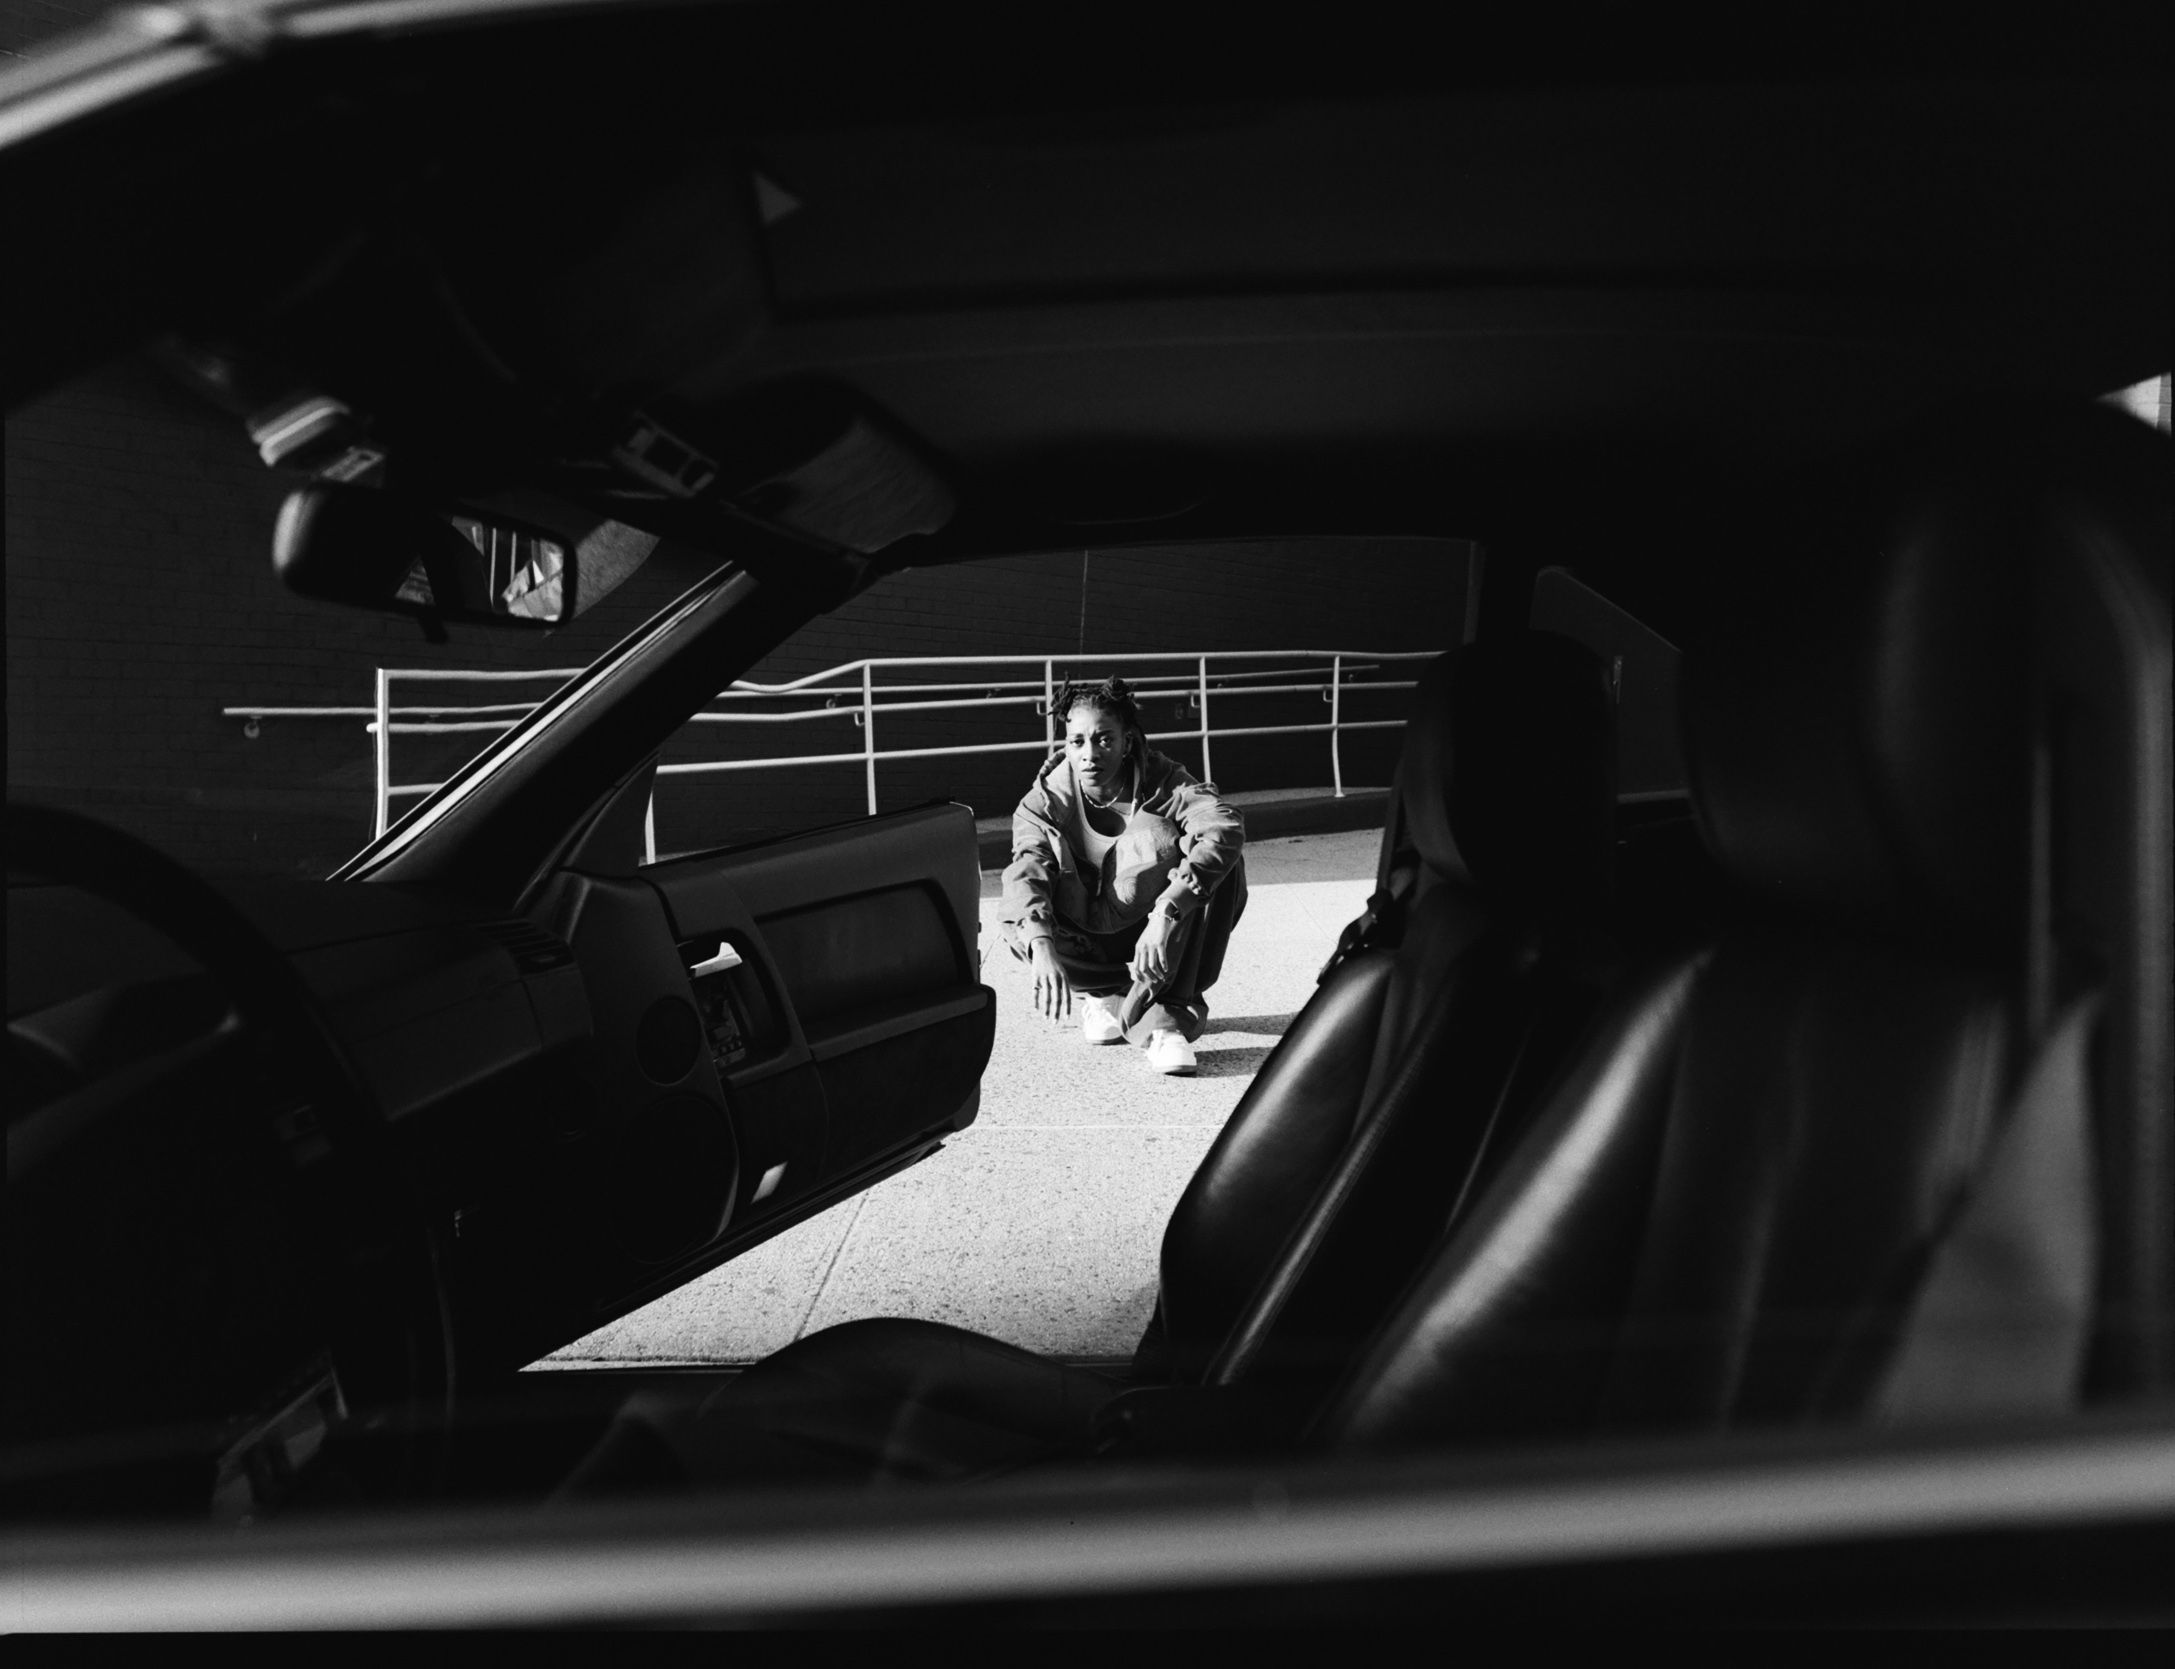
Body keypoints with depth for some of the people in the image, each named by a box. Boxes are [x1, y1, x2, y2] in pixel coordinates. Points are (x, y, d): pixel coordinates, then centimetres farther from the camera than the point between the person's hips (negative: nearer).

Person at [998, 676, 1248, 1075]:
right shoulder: (1047, 799, -13)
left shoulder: (1161, 781, -17)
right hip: (1087, 942, 1)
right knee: (1018, 921, -29)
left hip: (1164, 939, -1)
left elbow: (1226, 826, -37)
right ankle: (1154, 1017, -18)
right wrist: (1042, 948, -51)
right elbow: (1027, 872, -30)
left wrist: (1165, 912, -49)